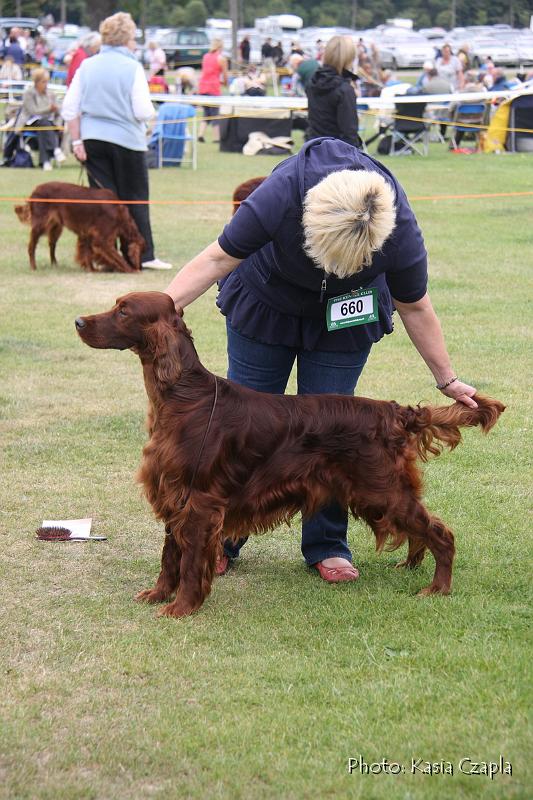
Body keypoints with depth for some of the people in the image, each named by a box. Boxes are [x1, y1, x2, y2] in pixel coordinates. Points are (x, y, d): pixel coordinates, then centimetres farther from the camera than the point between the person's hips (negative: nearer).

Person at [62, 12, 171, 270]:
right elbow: (144, 112, -12)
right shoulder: (132, 67, -8)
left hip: (93, 141, 4)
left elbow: (70, 109, 3)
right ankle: (144, 255, 8)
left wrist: (77, 142, 6)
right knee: (135, 198, 7)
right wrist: (149, 113, 11)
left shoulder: (87, 66, 4)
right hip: (127, 141, -3)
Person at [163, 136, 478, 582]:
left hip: (342, 321, 0)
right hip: (265, 306, 0)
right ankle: (222, 540, 15)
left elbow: (415, 309, -15)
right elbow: (218, 259, -29)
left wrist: (447, 380, -7)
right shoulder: (281, 195, -39)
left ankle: (327, 547, 12)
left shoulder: (400, 233, -33)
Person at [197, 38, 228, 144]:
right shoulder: (221, 58, -4)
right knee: (215, 114, 2)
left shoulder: (205, 56, 12)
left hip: (202, 87, 5)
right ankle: (216, 138, 4)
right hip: (214, 88, -5)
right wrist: (225, 83, 20)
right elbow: (225, 75, -1)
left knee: (206, 113, 15)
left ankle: (201, 134, 1)